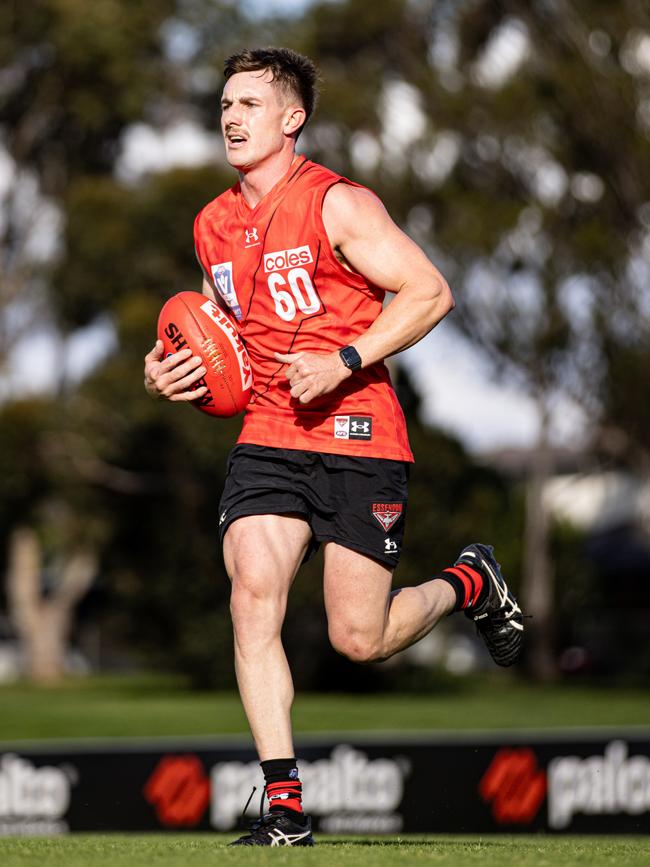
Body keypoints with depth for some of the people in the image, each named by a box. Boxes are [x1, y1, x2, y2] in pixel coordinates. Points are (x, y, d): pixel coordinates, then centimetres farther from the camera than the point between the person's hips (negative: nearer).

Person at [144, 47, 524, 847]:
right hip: (266, 440, 5)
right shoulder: (213, 225, 11)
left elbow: (429, 293, -11)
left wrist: (343, 362, -20)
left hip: (357, 438, -5)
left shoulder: (338, 206, -9)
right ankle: (284, 807, -10)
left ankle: (469, 585, 30)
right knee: (252, 601, -14)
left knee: (359, 640, -3)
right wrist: (173, 373, 6)